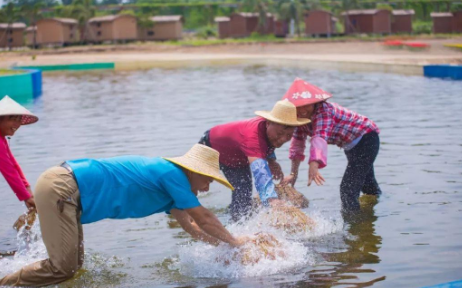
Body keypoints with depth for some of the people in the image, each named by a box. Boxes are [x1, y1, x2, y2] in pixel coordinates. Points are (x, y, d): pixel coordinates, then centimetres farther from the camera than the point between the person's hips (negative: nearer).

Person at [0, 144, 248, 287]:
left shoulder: (165, 183, 18)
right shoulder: (172, 174, -10)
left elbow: (191, 226, 27)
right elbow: (204, 219, -3)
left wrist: (222, 244, 24)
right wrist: (234, 242, 10)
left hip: (60, 187, 10)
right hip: (60, 187, -10)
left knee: (73, 264, 13)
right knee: (63, 268, -15)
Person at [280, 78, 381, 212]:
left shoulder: (322, 111, -34)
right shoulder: (301, 117, -9)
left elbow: (320, 137, -50)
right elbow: (297, 145, -3)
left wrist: (314, 165, -65)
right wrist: (293, 174, -9)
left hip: (366, 138, -10)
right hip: (351, 145, 10)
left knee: (348, 189, -22)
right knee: (366, 183, 32)